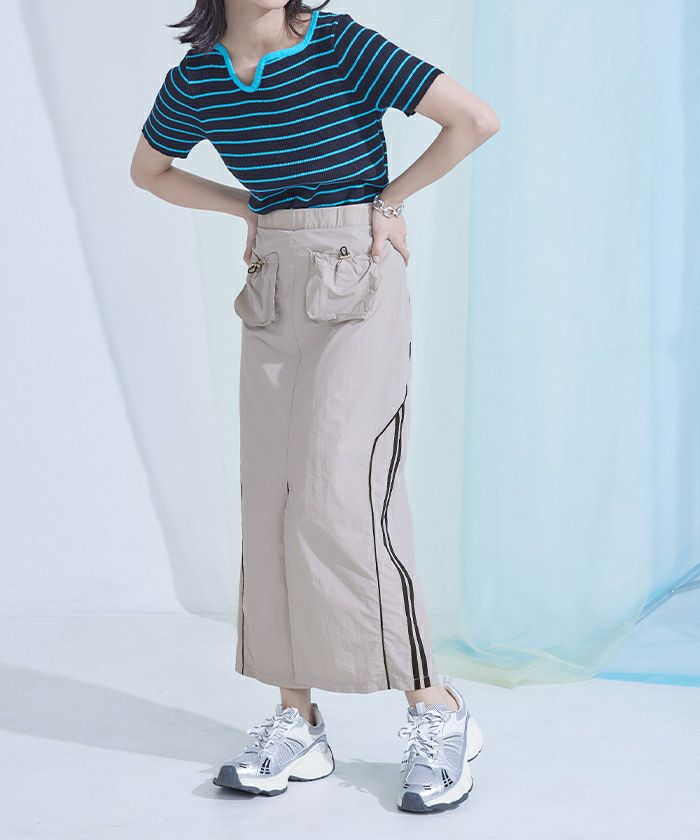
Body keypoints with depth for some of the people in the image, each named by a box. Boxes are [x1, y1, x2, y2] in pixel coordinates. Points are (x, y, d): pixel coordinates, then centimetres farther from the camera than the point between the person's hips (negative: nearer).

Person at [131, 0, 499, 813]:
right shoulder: (197, 80, 4)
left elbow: (476, 119, -11)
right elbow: (148, 170, 22)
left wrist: (388, 200, -4)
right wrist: (252, 209, 10)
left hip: (363, 287, -5)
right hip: (275, 294, 5)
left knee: (341, 494, -15)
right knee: (273, 501, 2)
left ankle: (437, 711, -3)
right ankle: (296, 723, 12)